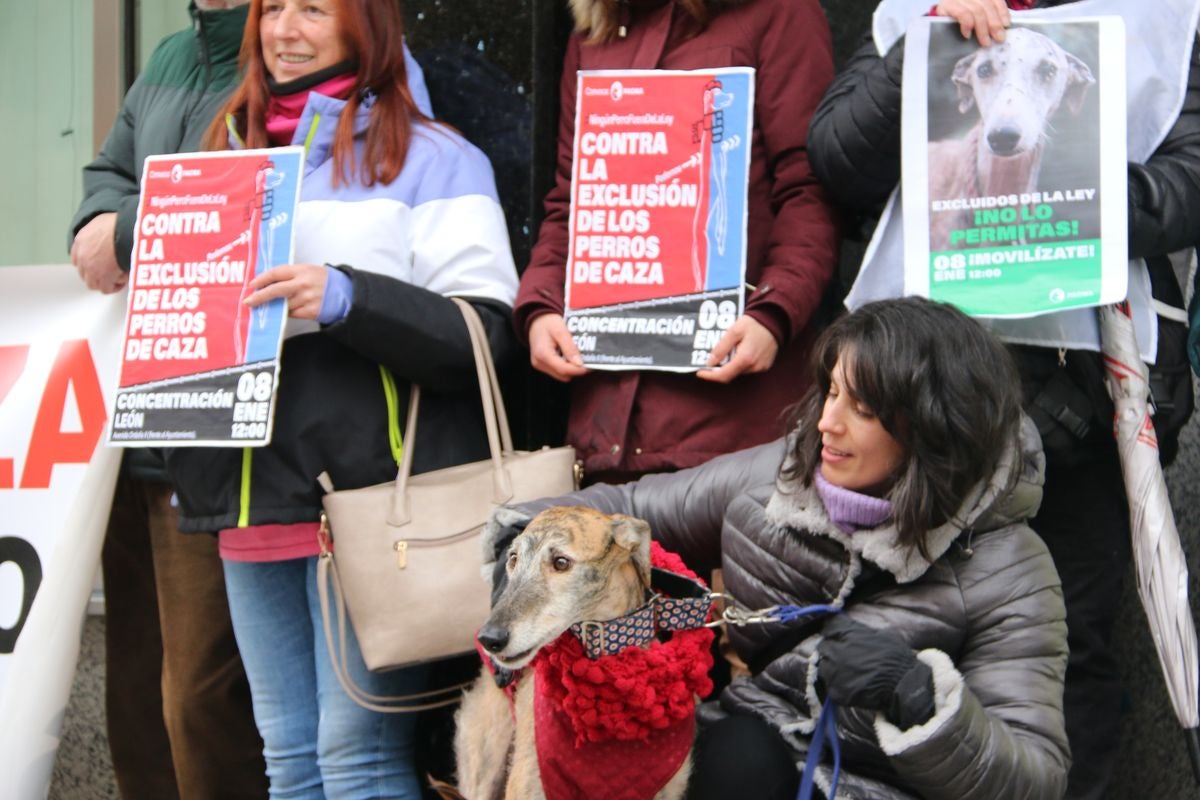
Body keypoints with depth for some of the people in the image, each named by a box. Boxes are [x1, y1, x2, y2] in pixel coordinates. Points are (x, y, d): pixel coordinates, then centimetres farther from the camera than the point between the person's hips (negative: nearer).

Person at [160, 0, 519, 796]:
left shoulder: (431, 157, 0)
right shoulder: (234, 156, 19)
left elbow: (484, 333, -8)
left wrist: (348, 299, -21)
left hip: (369, 496, -6)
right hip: (252, 502, 6)